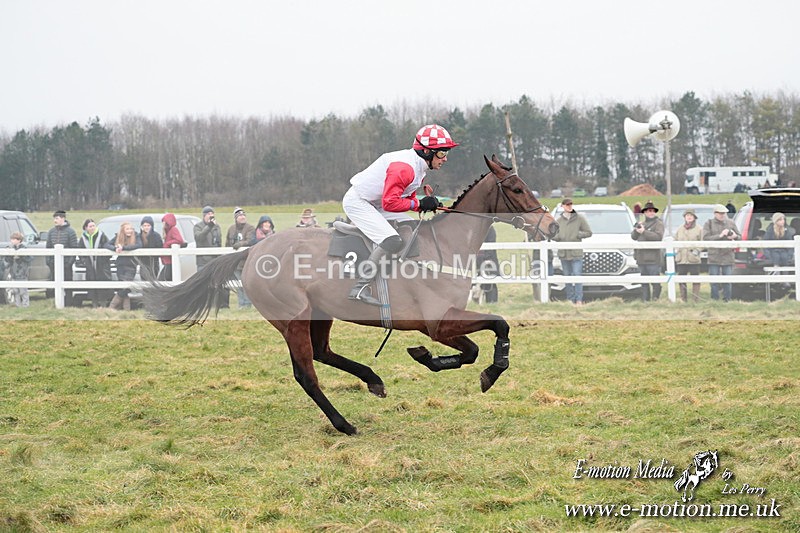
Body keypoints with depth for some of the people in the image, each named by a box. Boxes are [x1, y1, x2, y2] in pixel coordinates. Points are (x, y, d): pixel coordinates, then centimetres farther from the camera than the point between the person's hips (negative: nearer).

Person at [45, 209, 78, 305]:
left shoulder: (70, 231, -3)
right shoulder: (51, 232, 12)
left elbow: (74, 248, -5)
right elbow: (48, 247, 16)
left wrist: (71, 261, -13)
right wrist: (48, 260, 5)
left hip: (66, 263, -5)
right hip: (54, 264, 5)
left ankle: (68, 304, 2)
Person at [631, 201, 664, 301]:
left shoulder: (658, 224, 1)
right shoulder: (641, 224, 21)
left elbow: (658, 236, -15)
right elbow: (633, 237, 15)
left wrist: (644, 232, -19)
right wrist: (636, 229, -6)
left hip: (653, 259, -6)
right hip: (642, 258, 6)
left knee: (655, 282, -10)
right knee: (644, 283, 9)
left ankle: (656, 299, -7)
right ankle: (645, 300, 12)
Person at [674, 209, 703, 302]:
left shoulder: (699, 229, 3)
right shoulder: (680, 229, 15)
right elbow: (675, 241, 20)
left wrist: (697, 250, -13)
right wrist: (676, 249, 3)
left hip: (694, 259, -4)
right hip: (681, 259, 4)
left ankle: (696, 300, -1)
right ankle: (683, 299, 12)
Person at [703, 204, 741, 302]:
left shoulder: (730, 223, 10)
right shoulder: (709, 223, 3)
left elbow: (739, 236, 13)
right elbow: (705, 238, -8)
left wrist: (735, 236, -11)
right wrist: (719, 236, -17)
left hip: (727, 256, 2)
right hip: (714, 256, -2)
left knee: (727, 281, 0)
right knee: (714, 281, -2)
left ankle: (727, 300, 7)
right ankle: (714, 300, 4)